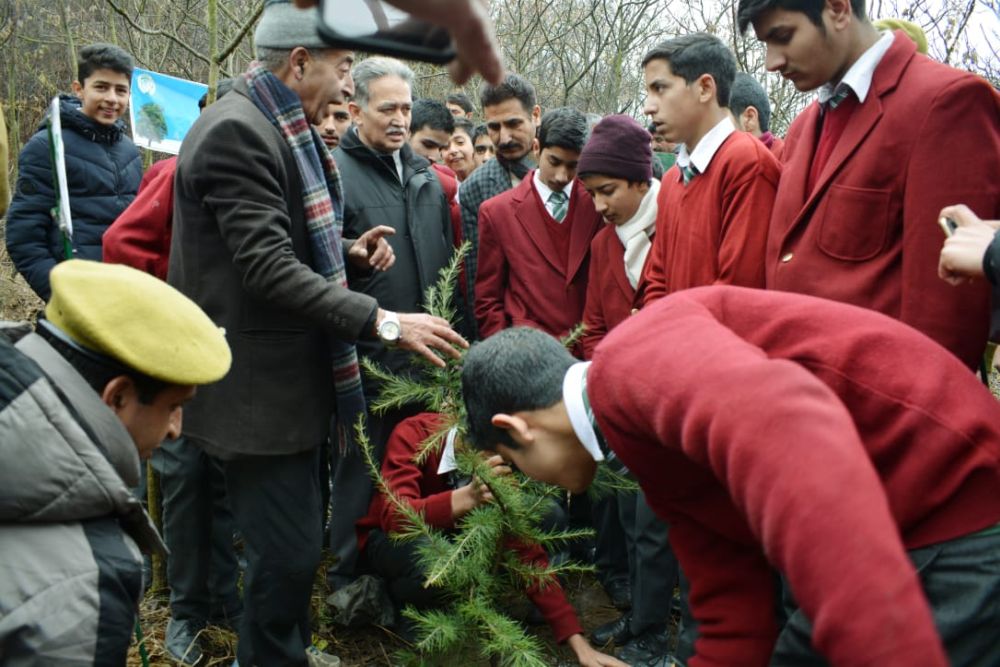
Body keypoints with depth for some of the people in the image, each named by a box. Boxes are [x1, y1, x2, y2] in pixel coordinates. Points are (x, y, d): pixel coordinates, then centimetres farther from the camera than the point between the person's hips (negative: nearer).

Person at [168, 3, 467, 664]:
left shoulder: (280, 129, 14)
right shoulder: (237, 130, -18)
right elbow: (268, 267, -26)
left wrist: (346, 252, 4)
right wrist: (381, 321, -29)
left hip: (293, 378, 10)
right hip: (260, 387, -10)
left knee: (296, 542, 20)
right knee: (288, 553, -3)